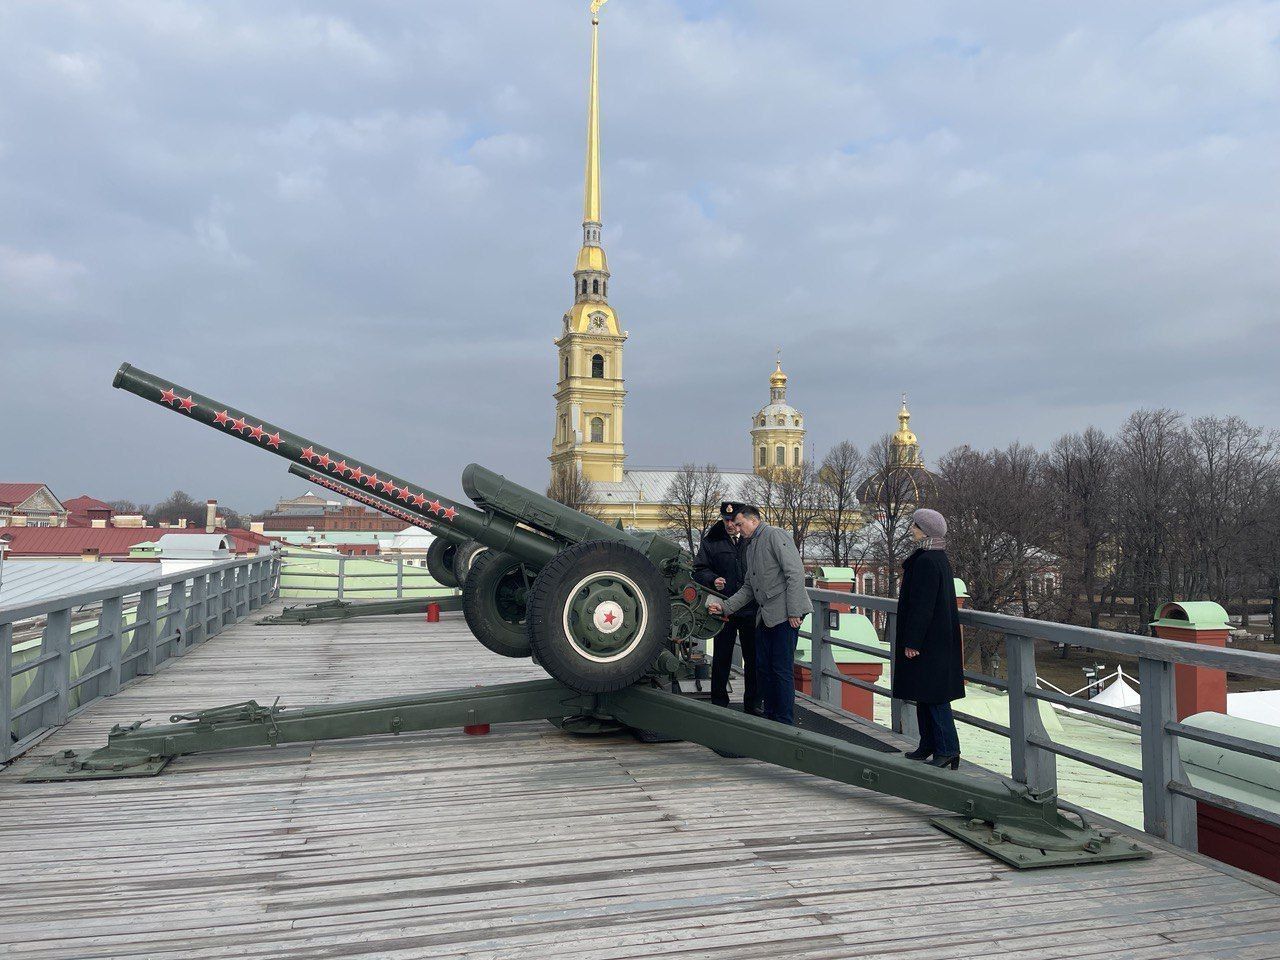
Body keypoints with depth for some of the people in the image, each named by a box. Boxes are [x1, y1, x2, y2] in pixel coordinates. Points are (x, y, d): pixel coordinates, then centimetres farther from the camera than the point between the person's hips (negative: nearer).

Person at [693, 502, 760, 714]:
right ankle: (719, 703, 19)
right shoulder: (711, 542, 0)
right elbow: (698, 570, 2)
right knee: (721, 658, 8)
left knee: (753, 658, 10)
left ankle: (753, 703, 23)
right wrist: (713, 579, -17)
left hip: (751, 609, 1)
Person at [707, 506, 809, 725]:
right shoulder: (750, 547, 22)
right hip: (765, 616, 9)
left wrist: (793, 612, -19)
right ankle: (770, 714, 22)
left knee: (782, 669, -6)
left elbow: (795, 573, -14)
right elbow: (748, 588, 24)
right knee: (763, 667, 11)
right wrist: (724, 606, 12)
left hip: (785, 615, -9)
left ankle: (785, 722, 2)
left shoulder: (775, 536, -6)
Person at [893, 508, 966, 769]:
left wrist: (912, 642, -19)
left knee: (932, 694, -3)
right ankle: (929, 745, 23)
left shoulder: (926, 561, -20)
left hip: (929, 639, -10)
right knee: (925, 692, 15)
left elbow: (922, 604, -22)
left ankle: (948, 748, 2)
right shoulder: (938, 558, 11)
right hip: (940, 636, 10)